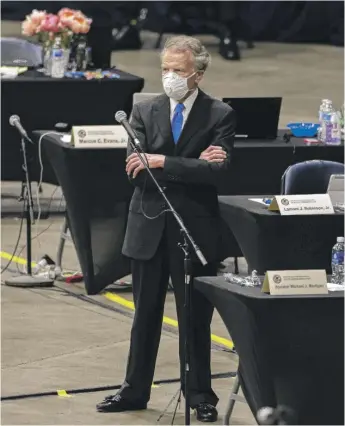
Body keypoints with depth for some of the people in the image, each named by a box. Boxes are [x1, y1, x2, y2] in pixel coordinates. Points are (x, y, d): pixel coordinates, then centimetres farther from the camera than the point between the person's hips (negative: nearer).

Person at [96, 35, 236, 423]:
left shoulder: (220, 115, -5)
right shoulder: (144, 111, 3)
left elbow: (219, 170, -18)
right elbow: (135, 169, -8)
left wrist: (162, 162, -22)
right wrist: (192, 164, -16)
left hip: (195, 229, -2)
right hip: (149, 227, 3)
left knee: (196, 318, 6)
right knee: (145, 315, 12)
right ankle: (135, 391, 22)